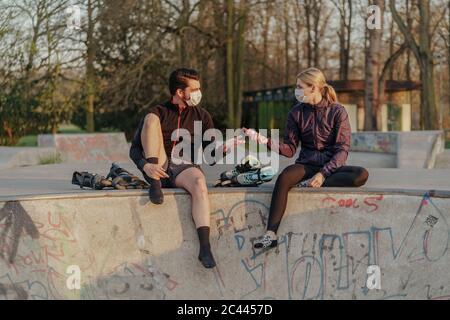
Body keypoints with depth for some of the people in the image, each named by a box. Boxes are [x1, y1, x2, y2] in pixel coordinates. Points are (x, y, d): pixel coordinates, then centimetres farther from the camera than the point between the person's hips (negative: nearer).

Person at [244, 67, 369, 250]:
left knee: (362, 175, -31)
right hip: (306, 165, 1)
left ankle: (314, 185, -26)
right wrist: (265, 141, -12)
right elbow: (289, 149, 4)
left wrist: (323, 174, -21)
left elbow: (342, 149, -9)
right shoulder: (297, 113, 6)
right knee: (284, 177, -33)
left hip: (331, 167, -1)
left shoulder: (337, 111, -3)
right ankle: (271, 235, -41)